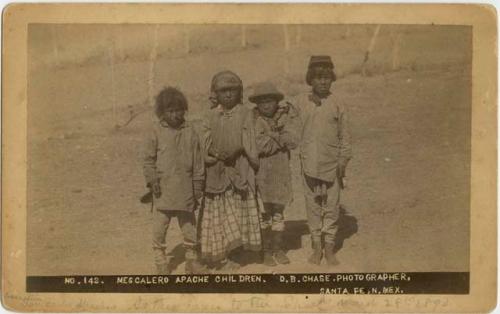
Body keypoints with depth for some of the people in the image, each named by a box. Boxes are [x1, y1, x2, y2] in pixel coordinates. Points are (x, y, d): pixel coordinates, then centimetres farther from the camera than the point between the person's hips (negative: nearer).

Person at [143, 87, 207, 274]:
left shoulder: (189, 131, 4)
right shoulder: (156, 131, -1)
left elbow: (197, 160, 8)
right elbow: (148, 158, 2)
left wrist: (198, 185, 6)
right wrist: (152, 180, -7)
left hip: (185, 188, 2)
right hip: (163, 188, -2)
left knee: (189, 225, 10)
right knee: (160, 226, 0)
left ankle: (191, 260, 24)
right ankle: (160, 261, 13)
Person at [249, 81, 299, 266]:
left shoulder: (285, 117, 3)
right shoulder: (252, 119, -7)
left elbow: (293, 141, -9)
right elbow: (257, 145, -19)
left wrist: (272, 138, -17)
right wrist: (280, 139, -10)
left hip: (281, 172, 3)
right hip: (261, 173, -3)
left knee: (278, 212, 11)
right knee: (264, 213, 3)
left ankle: (278, 249, 22)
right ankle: (266, 251, 14)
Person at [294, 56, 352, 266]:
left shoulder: (337, 103, 0)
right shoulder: (301, 103, 1)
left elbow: (345, 135, 3)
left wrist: (343, 161, -1)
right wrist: (299, 157, 4)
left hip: (332, 163, 0)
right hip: (309, 163, 1)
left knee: (332, 206, 5)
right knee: (313, 205, 7)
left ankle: (329, 248, 17)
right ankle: (316, 247, 19)